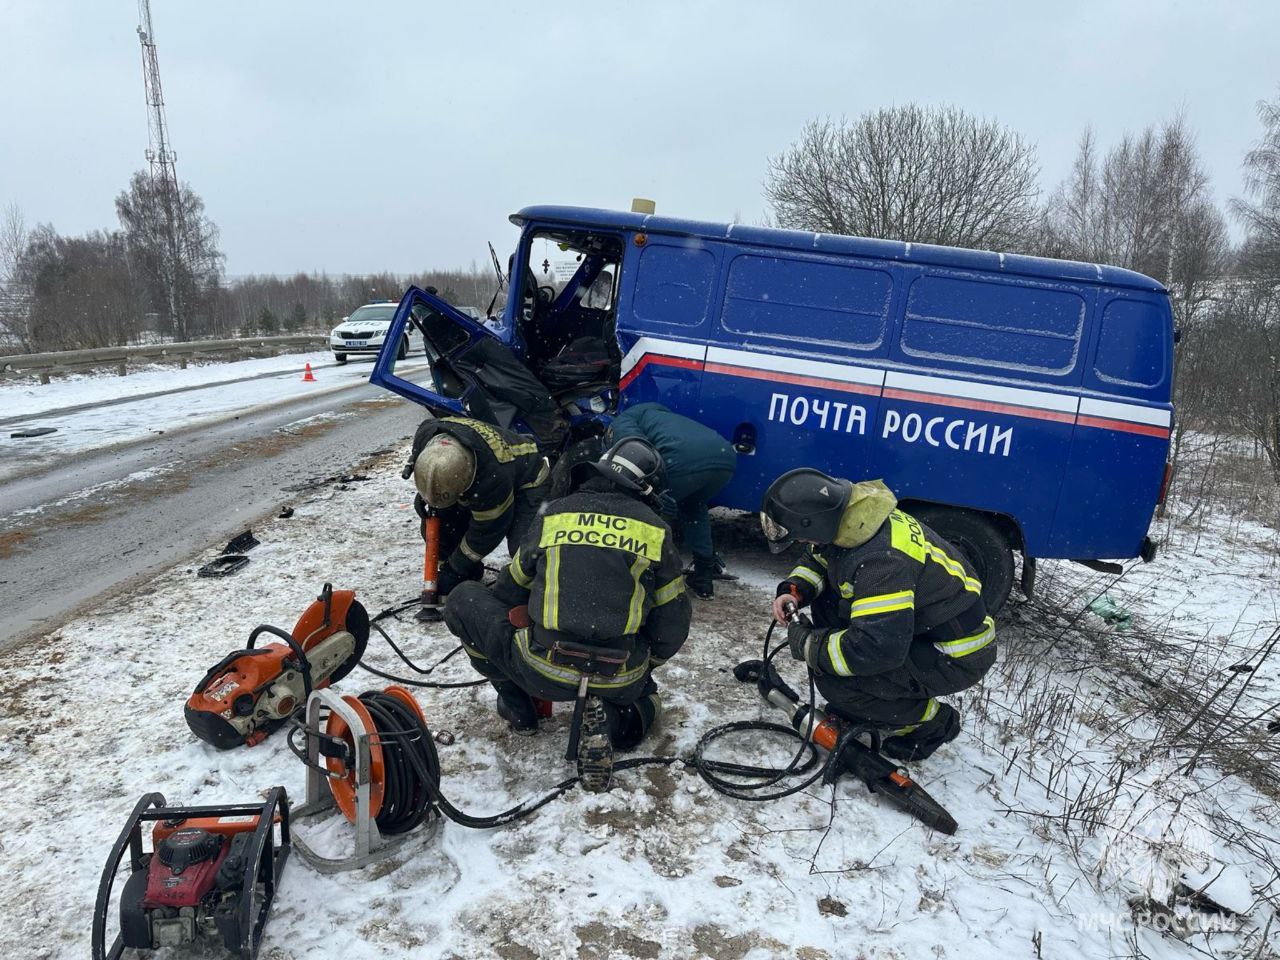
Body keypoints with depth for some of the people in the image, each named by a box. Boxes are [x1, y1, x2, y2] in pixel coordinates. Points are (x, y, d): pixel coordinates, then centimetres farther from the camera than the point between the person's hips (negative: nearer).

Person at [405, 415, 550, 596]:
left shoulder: (493, 476, -45)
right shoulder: (425, 433, -28)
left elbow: (486, 531, -28)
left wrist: (455, 570, -17)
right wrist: (423, 491, -8)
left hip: (527, 483, -7)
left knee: (523, 545, -31)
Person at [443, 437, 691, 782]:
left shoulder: (555, 513, 6)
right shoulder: (655, 530, 6)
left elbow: (509, 592, 18)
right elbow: (672, 624, 9)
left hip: (542, 671, -1)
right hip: (620, 682, 2)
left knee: (463, 600, 19)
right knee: (645, 692, 38)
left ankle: (517, 706, 21)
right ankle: (611, 718, 4)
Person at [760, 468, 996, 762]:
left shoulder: (881, 559, -34)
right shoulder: (849, 519, -6)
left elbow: (878, 648, -37)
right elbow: (817, 559, 14)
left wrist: (808, 644, -24)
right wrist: (795, 590, -6)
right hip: (915, 628, 9)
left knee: (832, 681, -19)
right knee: (825, 600, 3)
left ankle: (932, 723, 3)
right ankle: (854, 704, 15)